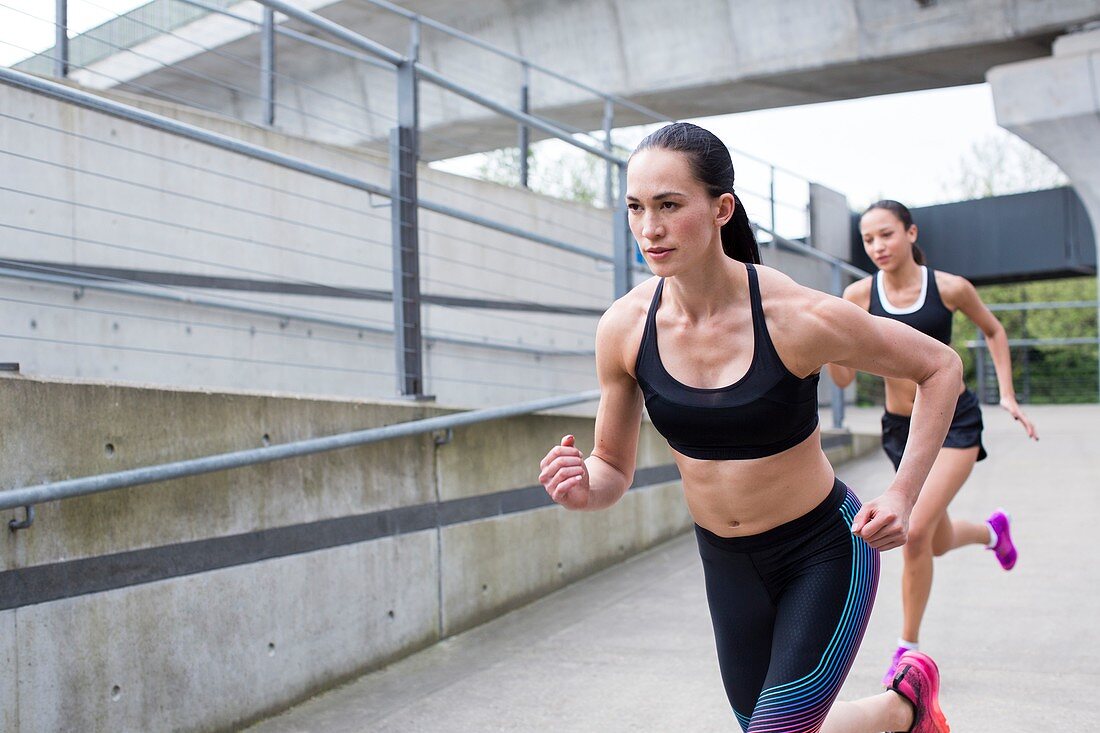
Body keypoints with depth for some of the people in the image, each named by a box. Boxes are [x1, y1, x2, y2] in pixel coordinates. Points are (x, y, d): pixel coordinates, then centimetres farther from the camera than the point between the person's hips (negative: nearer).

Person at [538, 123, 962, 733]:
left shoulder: (799, 317, -25)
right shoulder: (623, 328, -15)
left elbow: (940, 367, -9)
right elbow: (614, 469, -2)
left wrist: (902, 494, -16)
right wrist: (584, 487, -25)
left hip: (824, 552, -4)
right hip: (728, 563, 5)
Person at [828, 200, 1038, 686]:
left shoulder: (949, 287, -12)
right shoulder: (858, 295, -9)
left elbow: (993, 330, 9)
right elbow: (844, 377, -9)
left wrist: (1007, 395, 3)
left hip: (955, 422, -3)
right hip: (900, 428, 3)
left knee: (916, 531, -19)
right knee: (938, 543, 17)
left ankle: (908, 645, -1)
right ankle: (992, 530, 54)